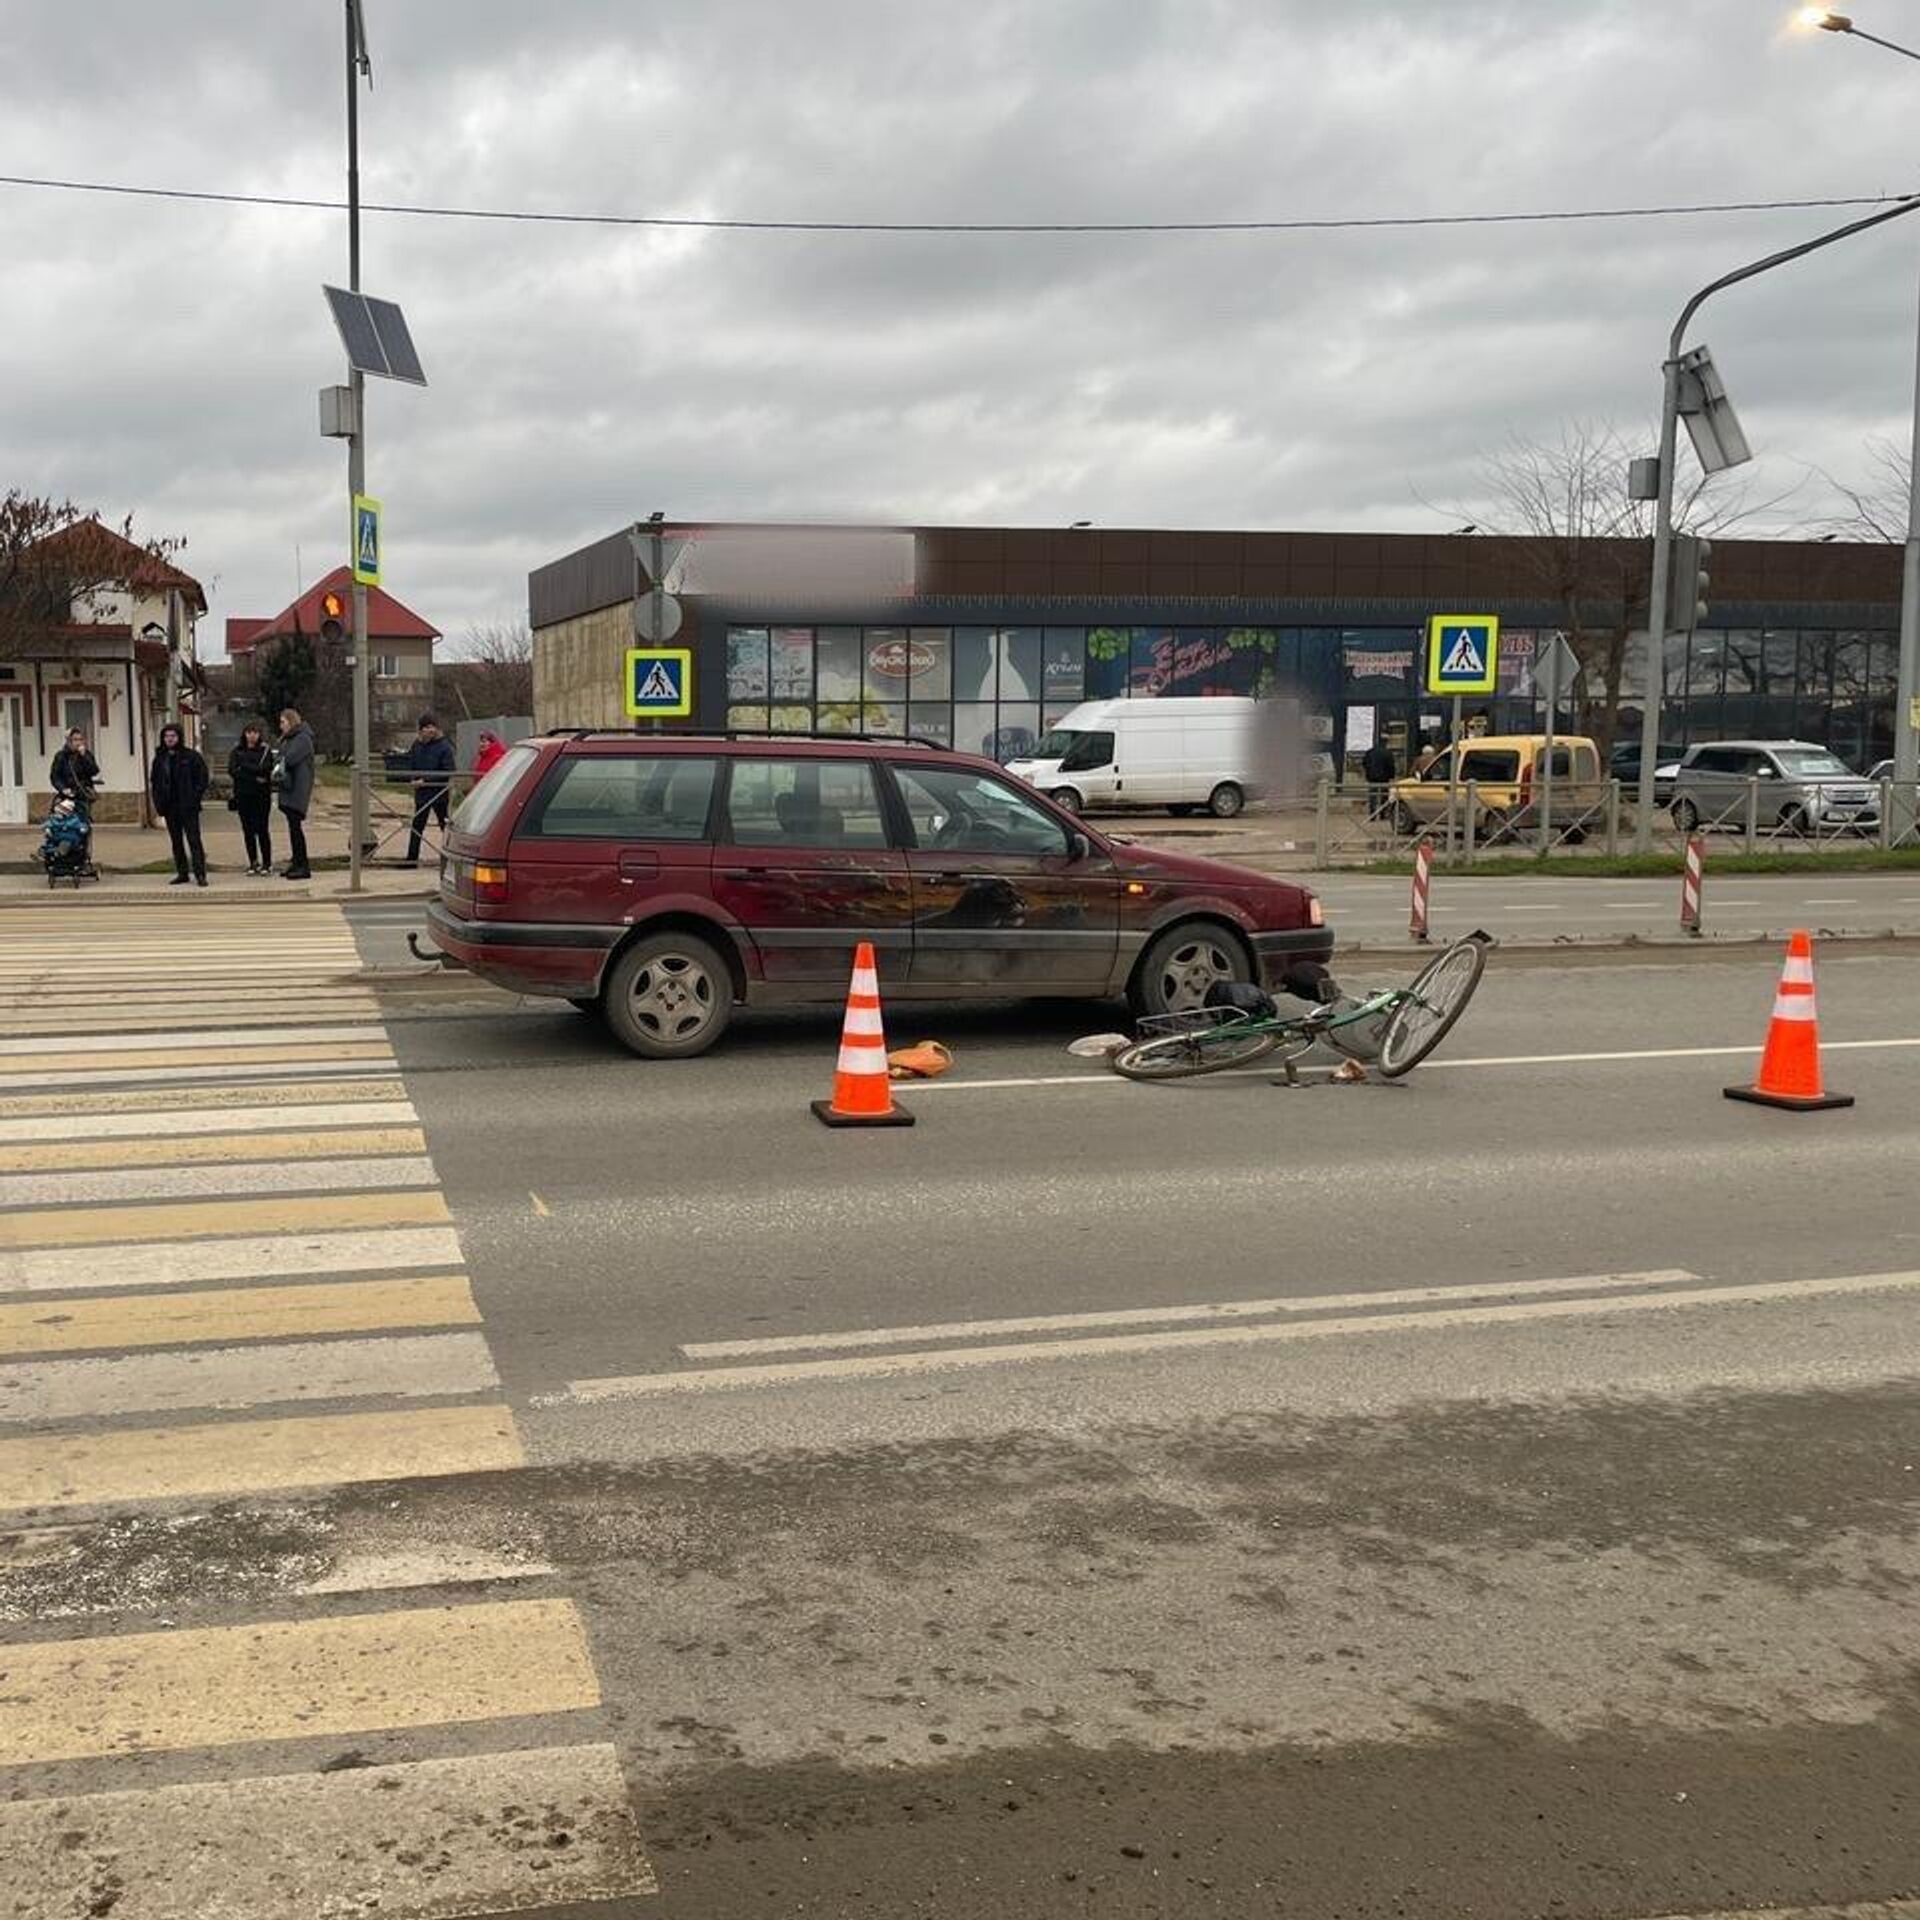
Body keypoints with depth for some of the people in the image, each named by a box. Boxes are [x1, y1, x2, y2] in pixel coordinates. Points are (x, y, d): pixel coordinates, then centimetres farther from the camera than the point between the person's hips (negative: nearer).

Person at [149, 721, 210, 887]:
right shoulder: (160, 758, 11)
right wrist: (158, 802, 5)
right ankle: (182, 873, 15)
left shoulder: (191, 756, -2)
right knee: (176, 842, 9)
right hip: (169, 807, 5)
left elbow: (202, 778, -2)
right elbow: (154, 781, 16)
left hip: (188, 806, -5)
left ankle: (200, 874, -9)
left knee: (193, 839, -8)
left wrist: (195, 797, -11)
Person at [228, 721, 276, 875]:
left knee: (262, 829, -6)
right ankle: (253, 862, 11)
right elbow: (232, 770, -3)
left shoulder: (266, 751, 3)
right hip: (243, 796, 3)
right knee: (248, 829, 4)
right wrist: (254, 777, -12)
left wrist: (243, 767, -8)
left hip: (261, 795, -3)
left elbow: (264, 770, -11)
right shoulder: (237, 751, 10)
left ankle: (267, 863, 0)